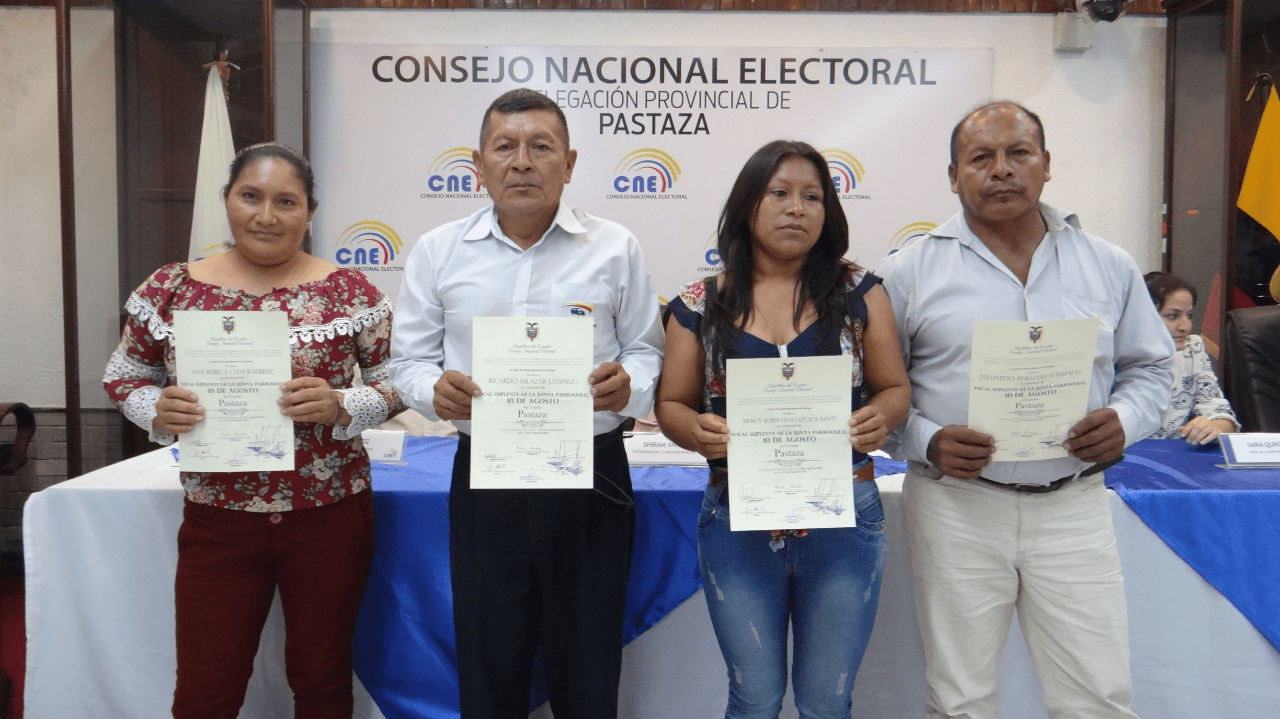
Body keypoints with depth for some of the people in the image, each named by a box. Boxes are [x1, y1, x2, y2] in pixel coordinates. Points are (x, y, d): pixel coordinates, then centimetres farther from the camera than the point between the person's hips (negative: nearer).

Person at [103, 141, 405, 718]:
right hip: (215, 523, 1)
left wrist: (341, 407, -19)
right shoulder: (170, 289, 0)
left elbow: (397, 382, 0)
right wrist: (158, 412, -12)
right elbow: (123, 377, 9)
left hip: (329, 519, 0)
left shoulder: (351, 292, -4)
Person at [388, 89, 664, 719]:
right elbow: (409, 359, 7)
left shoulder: (615, 248, 2)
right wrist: (434, 389, -15)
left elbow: (646, 349, 5)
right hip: (484, 478, 1)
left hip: (592, 477, -1)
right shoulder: (436, 252, 5)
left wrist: (628, 385, -17)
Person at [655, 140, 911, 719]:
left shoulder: (858, 292, 1)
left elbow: (896, 388, 4)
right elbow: (672, 404, 4)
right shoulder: (700, 306, 0)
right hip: (739, 524, 0)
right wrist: (697, 430, -18)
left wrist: (879, 417, -18)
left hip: (844, 523, 1)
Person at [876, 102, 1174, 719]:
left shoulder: (1109, 266, 8)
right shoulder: (908, 272, 0)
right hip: (956, 506, -1)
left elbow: (1149, 366, 16)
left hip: (1074, 507, 2)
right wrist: (926, 441, -15)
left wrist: (1125, 420, -5)